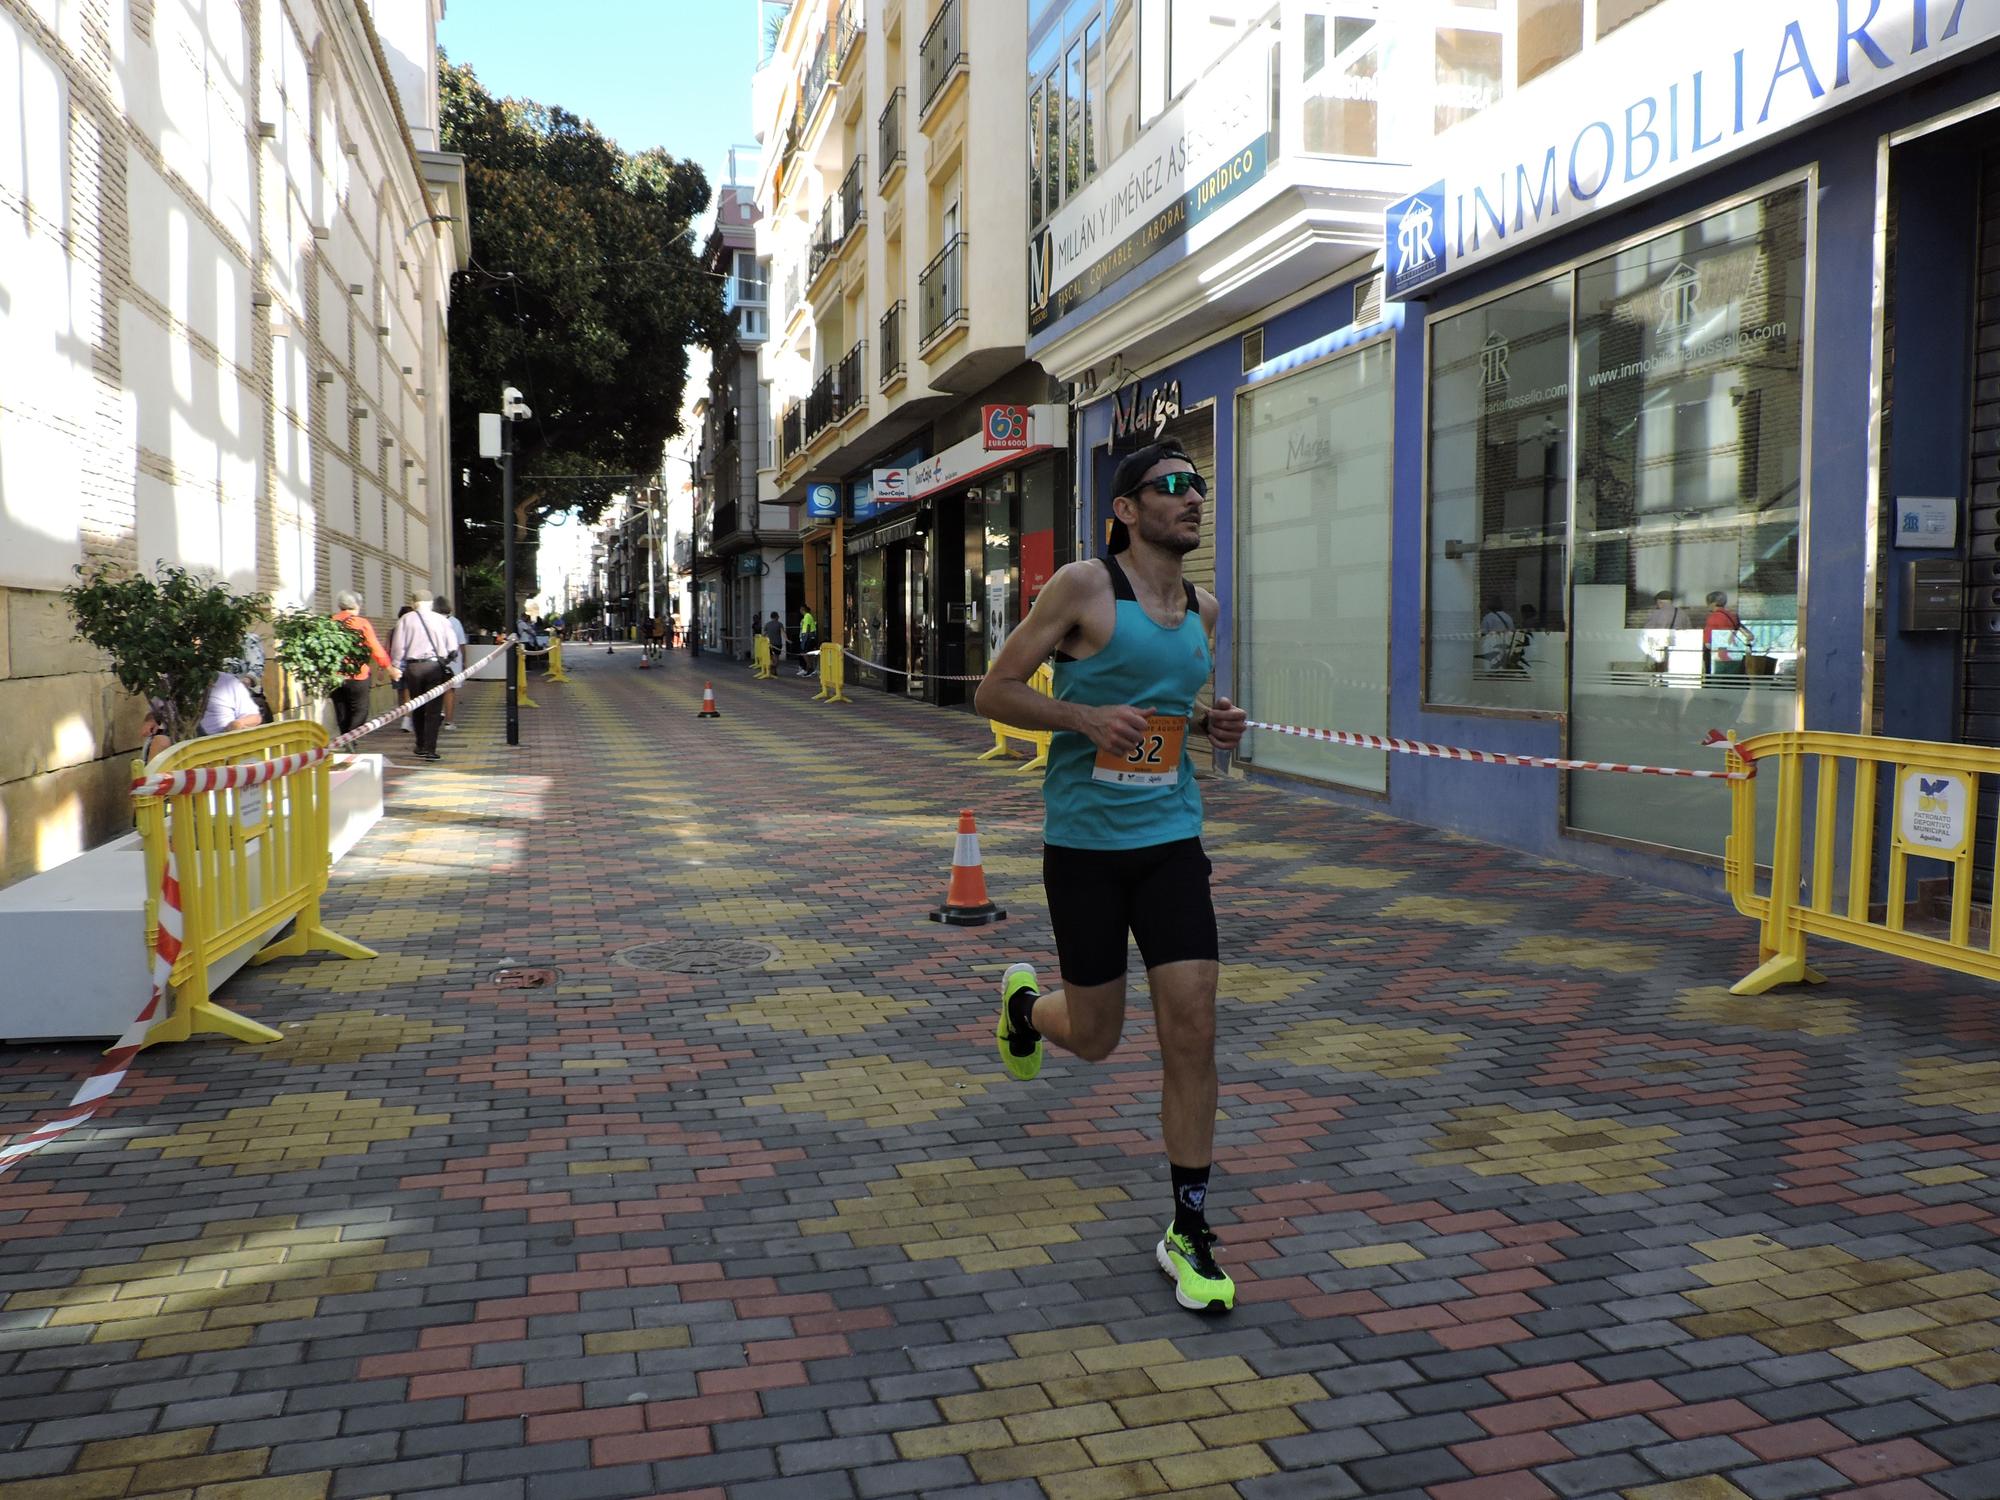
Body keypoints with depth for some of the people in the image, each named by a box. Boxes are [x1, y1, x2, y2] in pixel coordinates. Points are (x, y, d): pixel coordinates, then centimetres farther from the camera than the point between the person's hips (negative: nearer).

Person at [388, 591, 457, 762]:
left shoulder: (406, 619, 2)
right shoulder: (441, 620, 3)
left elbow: (398, 646, -2)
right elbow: (453, 647, 0)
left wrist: (396, 668, 5)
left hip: (413, 666, 1)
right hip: (435, 666, -1)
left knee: (418, 709, 16)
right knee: (433, 709, 0)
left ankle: (421, 746, 25)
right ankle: (429, 749, -7)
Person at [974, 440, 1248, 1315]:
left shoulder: (1203, 610, 9)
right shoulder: (1084, 587, -9)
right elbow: (993, 693, -8)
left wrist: (1209, 724, 4)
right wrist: (1086, 717, -23)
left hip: (1172, 838, 4)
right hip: (1084, 841, -4)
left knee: (1192, 1029, -4)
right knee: (1095, 1037, 8)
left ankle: (1188, 1233, 11)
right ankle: (1024, 1003, 46)